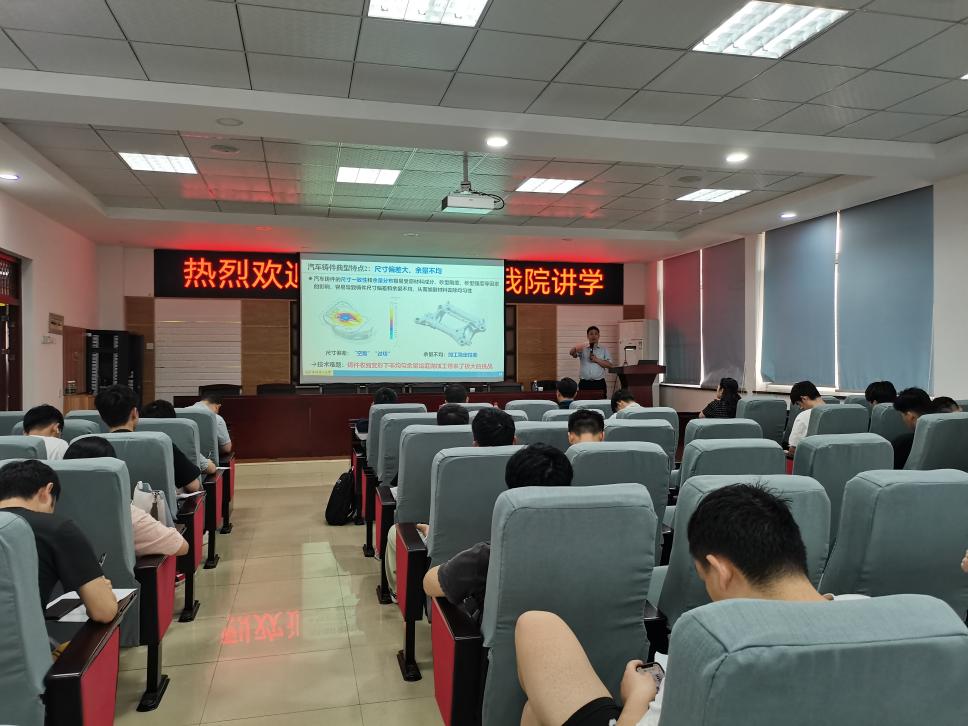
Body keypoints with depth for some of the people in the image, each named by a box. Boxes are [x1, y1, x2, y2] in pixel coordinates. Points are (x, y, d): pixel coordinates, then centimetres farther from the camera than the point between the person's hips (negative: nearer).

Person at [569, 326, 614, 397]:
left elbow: (611, 365, 2)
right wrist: (576, 349, -36)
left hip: (599, 383, 1)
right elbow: (571, 353, -12)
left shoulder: (603, 350, 11)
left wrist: (597, 360, -9)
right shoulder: (583, 349, 8)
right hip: (584, 383, 0)